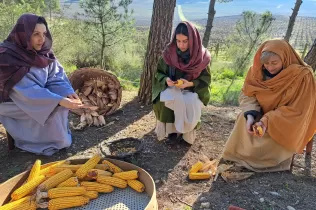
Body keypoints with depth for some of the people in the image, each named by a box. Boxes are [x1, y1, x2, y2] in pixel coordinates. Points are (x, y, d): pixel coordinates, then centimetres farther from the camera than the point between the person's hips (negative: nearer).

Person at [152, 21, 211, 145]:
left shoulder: (201, 56, -10)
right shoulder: (169, 53, -7)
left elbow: (206, 79, -5)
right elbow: (159, 73, 2)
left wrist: (190, 83, -24)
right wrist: (166, 80, -21)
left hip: (192, 91, -1)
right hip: (172, 88, 1)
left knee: (189, 104, -32)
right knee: (167, 100, -31)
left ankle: (183, 132, -7)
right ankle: (172, 131, -13)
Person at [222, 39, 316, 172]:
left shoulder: (302, 76, -21)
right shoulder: (258, 70, -10)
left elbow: (297, 111, -21)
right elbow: (247, 95, -9)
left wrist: (268, 121, -32)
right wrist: (250, 116, -29)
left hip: (288, 125, -4)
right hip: (262, 116, 5)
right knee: (244, 119, -22)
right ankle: (238, 154, 1)